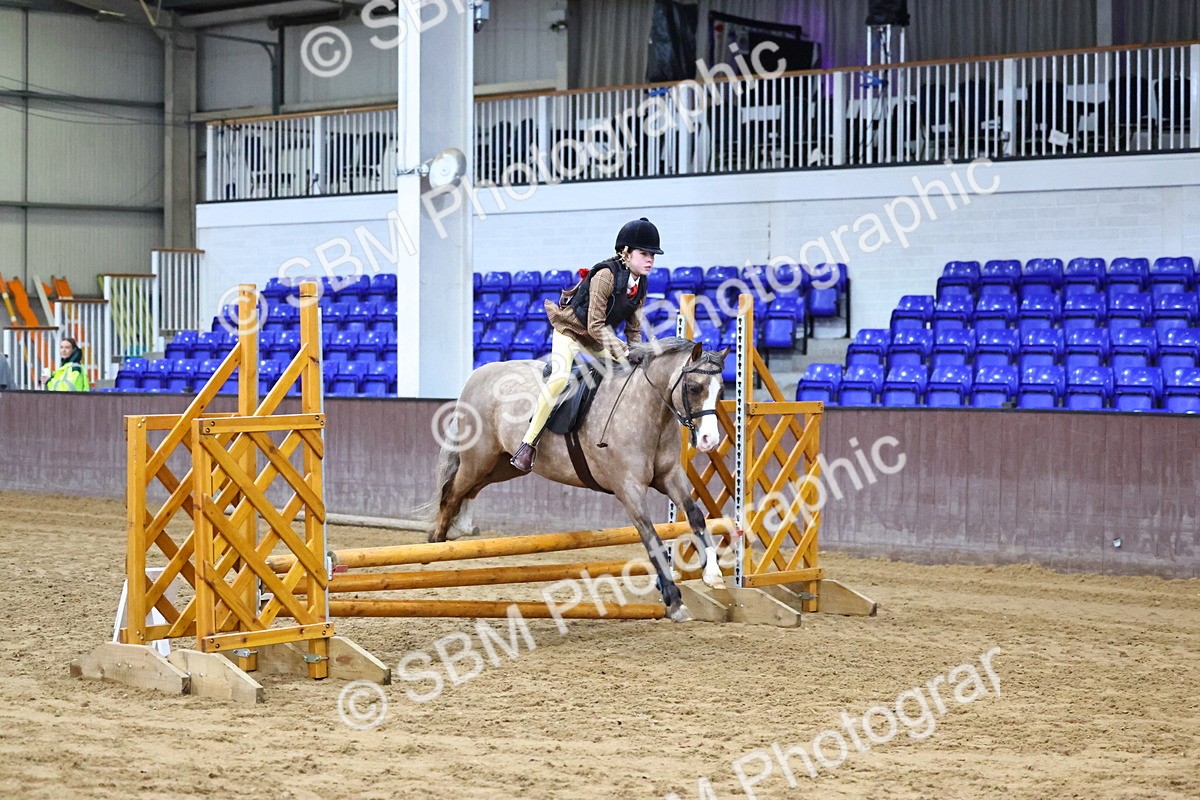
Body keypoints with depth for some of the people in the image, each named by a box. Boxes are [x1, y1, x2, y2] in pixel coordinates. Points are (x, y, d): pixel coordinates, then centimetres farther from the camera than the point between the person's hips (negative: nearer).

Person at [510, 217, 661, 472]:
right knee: (560, 378, -30)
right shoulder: (605, 276, -26)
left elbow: (634, 328, 4)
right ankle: (527, 444, -27)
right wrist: (621, 351, -31)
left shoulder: (640, 284, -4)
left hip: (598, 339, 8)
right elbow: (595, 326, -27)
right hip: (571, 331, -8)